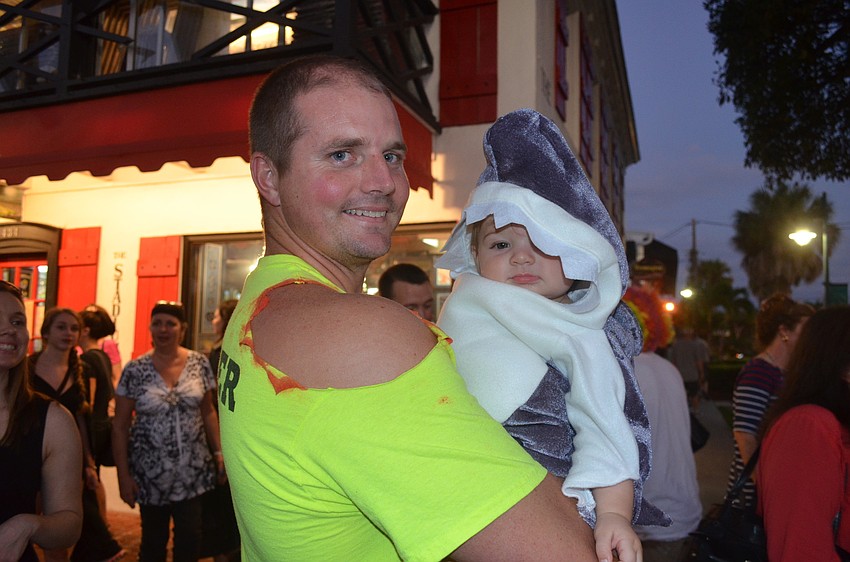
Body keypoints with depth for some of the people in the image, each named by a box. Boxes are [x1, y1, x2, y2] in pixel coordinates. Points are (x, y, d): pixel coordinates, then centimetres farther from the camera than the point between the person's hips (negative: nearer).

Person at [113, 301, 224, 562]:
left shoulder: (199, 363, -1)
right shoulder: (135, 370, -6)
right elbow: (120, 426, -2)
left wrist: (219, 452, 1)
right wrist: (123, 475, -5)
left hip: (192, 470, 1)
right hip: (150, 472, -1)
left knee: (190, 539, 3)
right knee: (154, 540, 13)